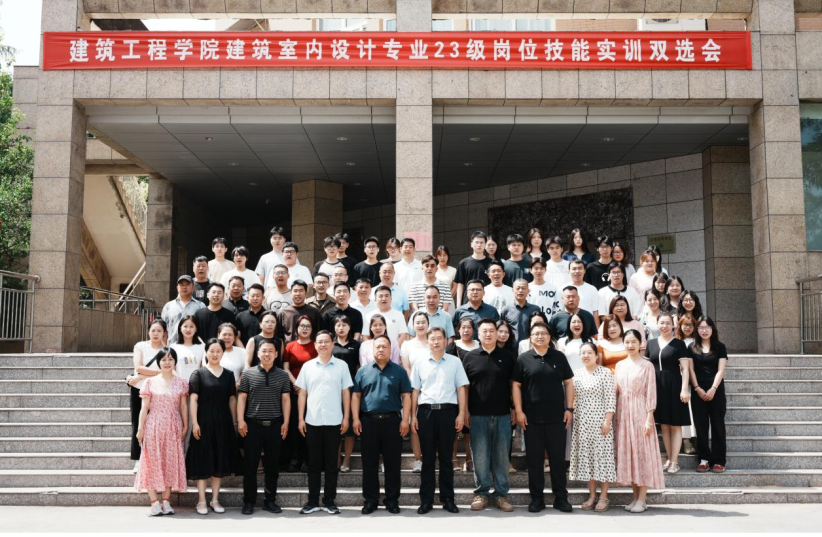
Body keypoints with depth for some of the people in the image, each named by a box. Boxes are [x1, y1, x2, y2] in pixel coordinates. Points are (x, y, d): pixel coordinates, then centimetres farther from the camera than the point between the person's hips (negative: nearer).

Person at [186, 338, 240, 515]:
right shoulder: (198, 373, -2)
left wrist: (234, 423, 8)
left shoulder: (228, 374, 8)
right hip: (204, 422, -4)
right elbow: (193, 399, -6)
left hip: (223, 422, 4)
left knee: (220, 461, 8)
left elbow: (232, 400, 11)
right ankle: (201, 501, 8)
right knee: (203, 460, 0)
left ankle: (215, 500, 18)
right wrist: (194, 423, -14)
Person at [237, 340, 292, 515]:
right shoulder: (248, 374, 2)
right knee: (250, 466, 3)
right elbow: (242, 398, 1)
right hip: (253, 424, -2)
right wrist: (240, 420, -6)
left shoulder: (282, 375, 7)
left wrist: (285, 422, 0)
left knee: (272, 465, 7)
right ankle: (249, 502, 12)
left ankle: (270, 500, 17)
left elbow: (286, 400, 7)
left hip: (275, 425, 2)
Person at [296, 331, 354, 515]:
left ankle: (329, 501, 14)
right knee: (314, 463, 7)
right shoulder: (307, 366, 5)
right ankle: (313, 501, 15)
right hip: (312, 421, 1)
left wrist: (346, 418, -2)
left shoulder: (342, 366, 2)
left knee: (331, 463, 6)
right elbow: (302, 394, 6)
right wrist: (301, 418, 1)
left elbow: (346, 393, 3)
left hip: (334, 422, -1)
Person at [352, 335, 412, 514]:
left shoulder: (399, 371, 6)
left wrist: (405, 419, -6)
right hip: (368, 421, 1)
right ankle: (370, 499, 14)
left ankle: (392, 499, 13)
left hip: (392, 421, -1)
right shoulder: (363, 371, 9)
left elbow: (406, 396, 2)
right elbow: (356, 396, 7)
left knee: (393, 463, 3)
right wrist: (356, 419, -2)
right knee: (369, 463, 5)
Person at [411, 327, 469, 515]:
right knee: (428, 457, 5)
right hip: (426, 411, 1)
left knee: (445, 457, 6)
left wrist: (461, 414, -3)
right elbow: (415, 390, 9)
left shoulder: (455, 362, 5)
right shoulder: (420, 363, 8)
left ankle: (448, 498, 14)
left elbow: (461, 388, 4)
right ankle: (426, 499, 12)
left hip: (448, 411, -1)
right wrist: (413, 415, 4)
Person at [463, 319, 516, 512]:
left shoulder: (507, 357, 6)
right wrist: (465, 410, 0)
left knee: (501, 456, 6)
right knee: (480, 457, 3)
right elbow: (465, 386, 7)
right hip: (478, 416, -1)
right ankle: (482, 493, 14)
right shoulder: (470, 357, 4)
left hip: (502, 416, 1)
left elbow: (513, 385, 9)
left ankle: (501, 494, 14)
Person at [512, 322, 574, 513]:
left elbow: (568, 383, 8)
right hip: (531, 418, -1)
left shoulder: (559, 357, 6)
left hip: (557, 417, 1)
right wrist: (519, 411, -5)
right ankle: (537, 498, 15)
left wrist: (569, 408, 1)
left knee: (558, 458, 6)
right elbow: (516, 385, 2)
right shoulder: (523, 359, 2)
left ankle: (561, 498, 15)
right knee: (534, 459, 5)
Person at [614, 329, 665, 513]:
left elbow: (651, 393, -6)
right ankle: (635, 496, 15)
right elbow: (615, 391, 11)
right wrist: (612, 415, 2)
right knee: (626, 453, 6)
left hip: (640, 412, -5)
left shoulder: (647, 366, -3)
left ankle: (642, 500, 2)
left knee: (642, 453, -2)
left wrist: (649, 418, -11)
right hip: (623, 413, 5)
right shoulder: (620, 365, 10)